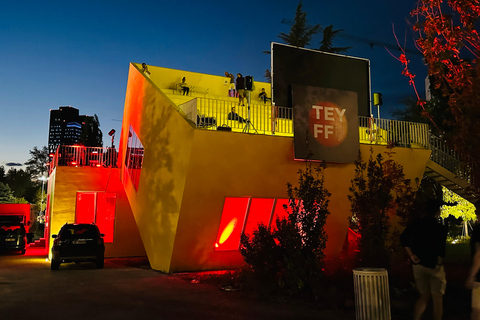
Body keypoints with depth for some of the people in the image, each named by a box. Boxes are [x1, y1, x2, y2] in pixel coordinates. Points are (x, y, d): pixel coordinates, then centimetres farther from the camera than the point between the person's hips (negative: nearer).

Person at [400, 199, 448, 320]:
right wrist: (439, 263, -8)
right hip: (434, 266, -5)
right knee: (437, 299, 8)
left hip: (419, 265, 5)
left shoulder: (416, 224, 2)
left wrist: (411, 255, -2)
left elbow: (403, 238, -4)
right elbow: (441, 249, -19)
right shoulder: (440, 228, -12)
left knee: (423, 296, 17)